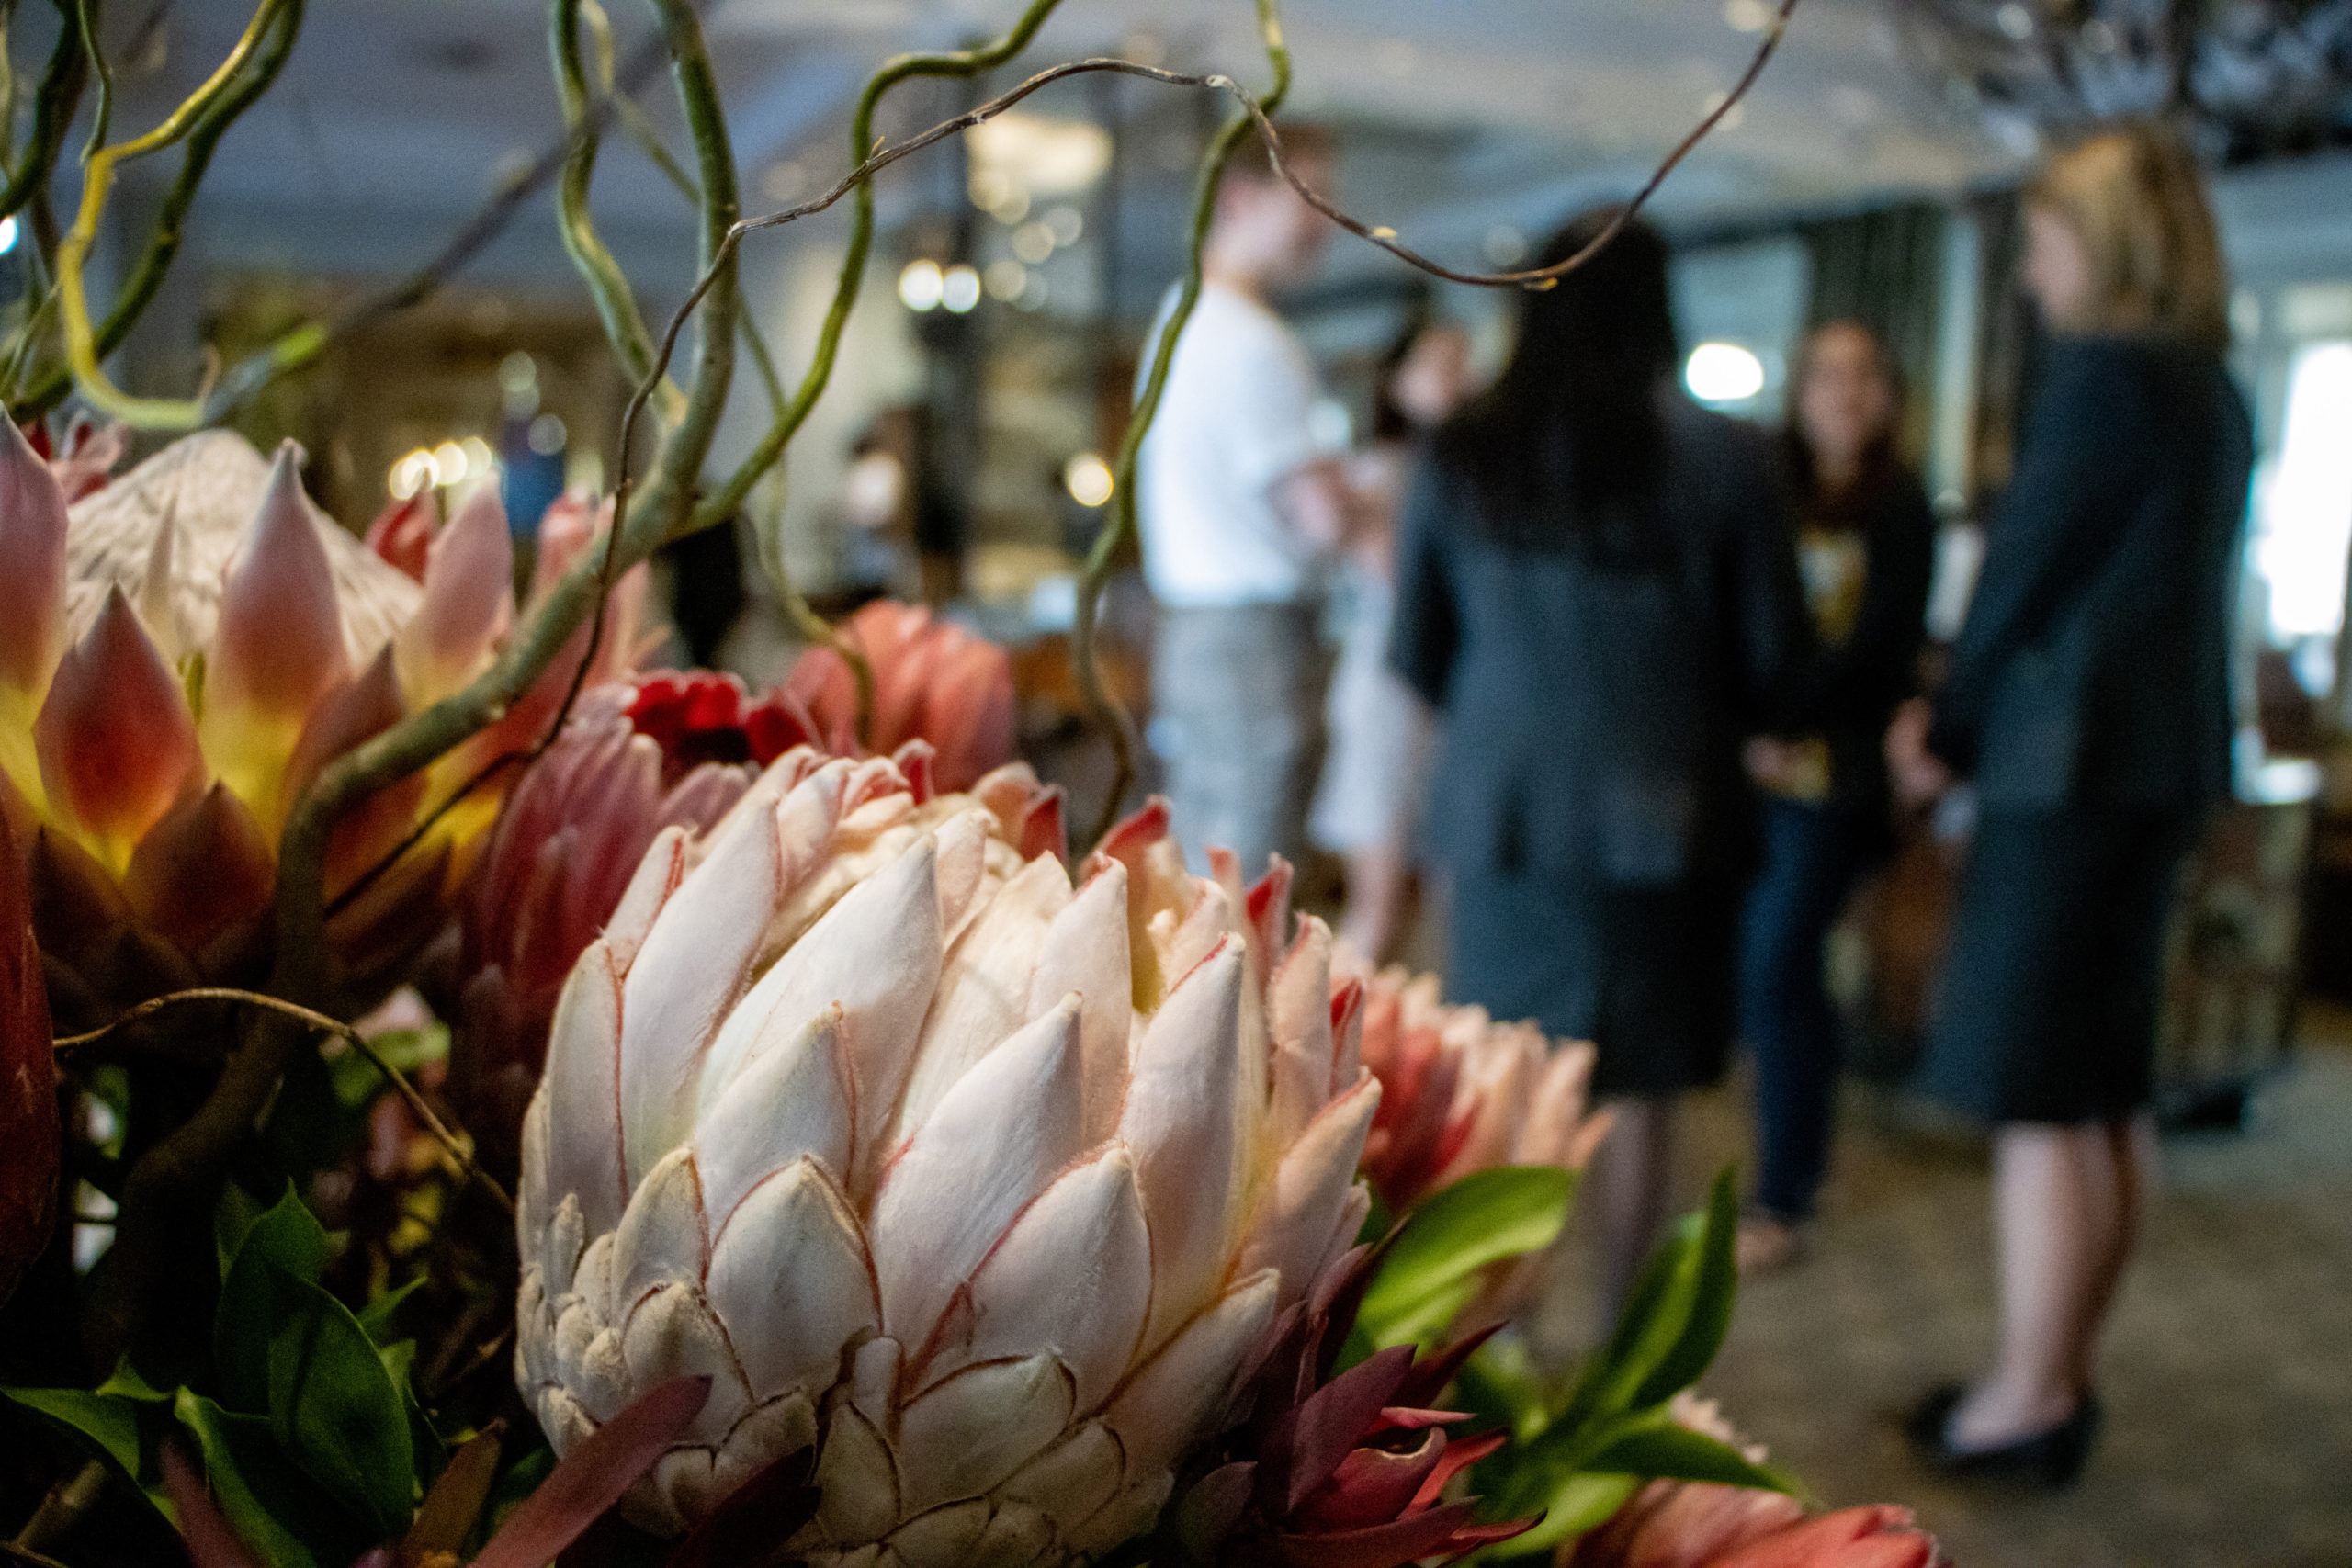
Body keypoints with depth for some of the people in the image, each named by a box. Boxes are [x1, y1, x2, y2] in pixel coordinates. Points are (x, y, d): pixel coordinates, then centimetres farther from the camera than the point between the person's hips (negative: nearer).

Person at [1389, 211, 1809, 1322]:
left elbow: (1417, 653, 5)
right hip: (1659, 815, -1)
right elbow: (1774, 657, -1)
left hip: (1500, 811, 2)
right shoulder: (1726, 459, -7)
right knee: (1636, 1093, 11)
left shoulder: (1461, 457, -2)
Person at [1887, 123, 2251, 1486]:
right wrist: (1963, 716, 9)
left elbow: (2025, 566, -11)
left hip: (2076, 759, -10)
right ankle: (2062, 1374, 24)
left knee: (2035, 1094, -3)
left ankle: (2029, 1403, 6)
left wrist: (1950, 733, 3)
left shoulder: (2106, 369, -13)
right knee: (2108, 1088, 13)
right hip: (2167, 758, 10)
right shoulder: (2217, 394, 15)